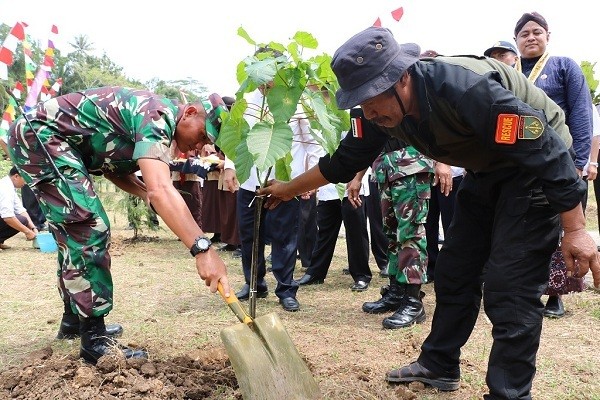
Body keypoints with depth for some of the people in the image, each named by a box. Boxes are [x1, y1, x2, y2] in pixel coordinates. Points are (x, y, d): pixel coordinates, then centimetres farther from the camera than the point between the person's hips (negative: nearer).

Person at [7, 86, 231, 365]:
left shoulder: (161, 123, 8)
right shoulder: (157, 115, -23)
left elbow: (112, 165, 13)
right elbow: (161, 189, -38)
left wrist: (148, 195, -5)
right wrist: (203, 249, -46)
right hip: (39, 132, -11)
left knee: (74, 234, 17)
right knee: (89, 229, -16)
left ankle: (76, 318, 31)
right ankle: (94, 338, -12)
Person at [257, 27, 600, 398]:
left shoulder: (463, 86, -36)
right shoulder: (385, 108, -11)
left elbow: (545, 148, -31)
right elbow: (345, 160, 3)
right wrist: (289, 188, 7)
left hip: (538, 161, -7)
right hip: (487, 170, 8)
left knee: (509, 287, -13)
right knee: (454, 270, 9)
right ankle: (438, 366, 25)